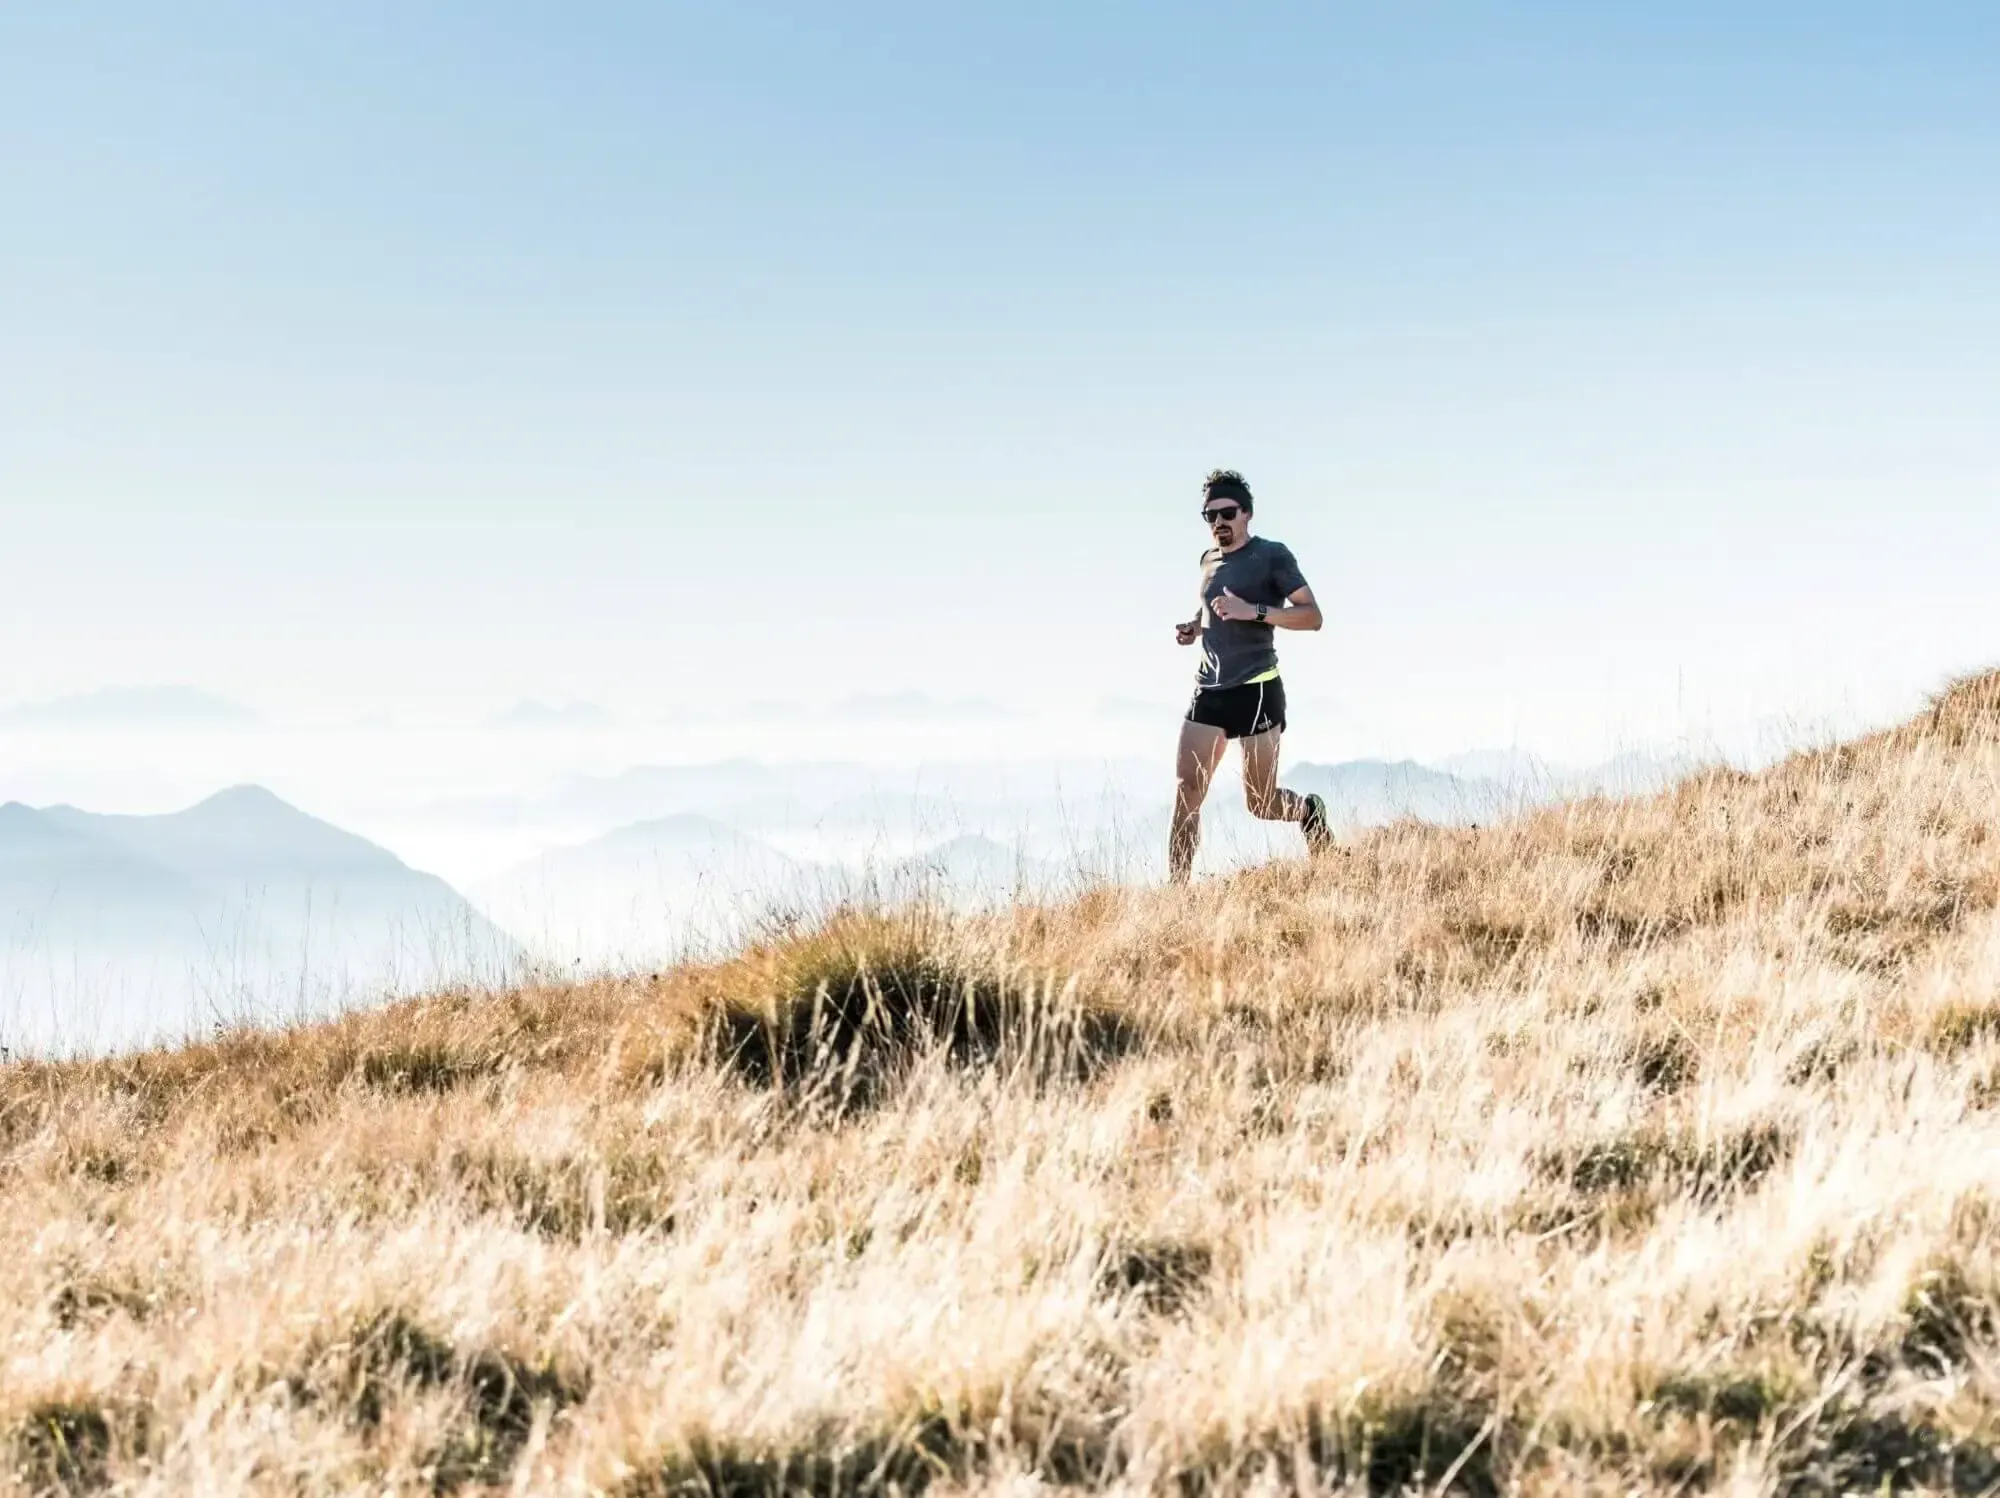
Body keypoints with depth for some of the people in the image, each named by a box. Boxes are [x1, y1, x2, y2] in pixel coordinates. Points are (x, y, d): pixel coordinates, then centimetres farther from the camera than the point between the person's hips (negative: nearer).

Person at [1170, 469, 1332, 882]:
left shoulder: (1272, 556, -6)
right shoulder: (1209, 560, 15)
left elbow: (1312, 616, -11)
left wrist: (1253, 611, -23)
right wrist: (1194, 628, 10)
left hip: (1257, 690, -6)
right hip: (1209, 691, 6)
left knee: (1260, 802, 1)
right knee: (1186, 789, -9)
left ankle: (1310, 812, 34)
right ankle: (1176, 887, -11)